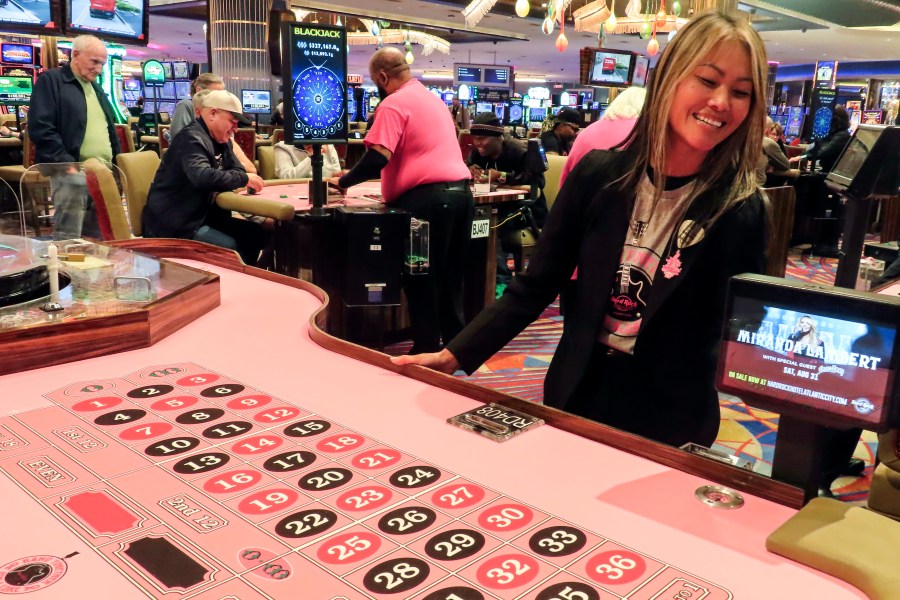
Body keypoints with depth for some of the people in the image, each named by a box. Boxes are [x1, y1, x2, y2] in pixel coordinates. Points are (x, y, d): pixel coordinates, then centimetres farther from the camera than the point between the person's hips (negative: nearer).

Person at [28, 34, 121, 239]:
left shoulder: (95, 88, 23)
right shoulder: (50, 80, -1)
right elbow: (40, 128, -11)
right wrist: (67, 164, -17)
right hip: (72, 173, -7)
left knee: (96, 239, 8)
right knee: (68, 240, -9)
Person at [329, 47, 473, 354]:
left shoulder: (394, 103, -7)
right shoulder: (432, 98, 21)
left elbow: (377, 158, -16)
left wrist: (342, 181, -3)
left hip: (428, 198, -9)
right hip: (459, 191, 9)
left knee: (420, 279, 1)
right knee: (449, 277, 15)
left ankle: (426, 350, 8)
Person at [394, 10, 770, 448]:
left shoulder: (742, 211, -12)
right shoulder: (599, 174, -8)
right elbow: (536, 286, -3)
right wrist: (454, 355, -8)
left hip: (671, 417, -2)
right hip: (578, 392, 2)